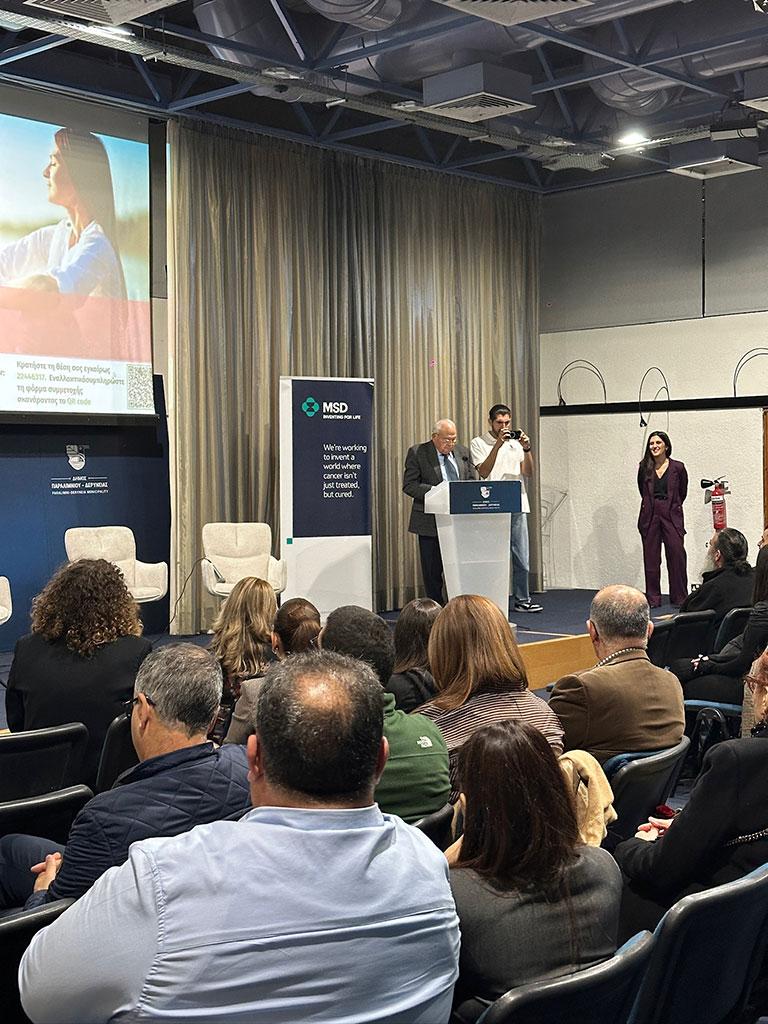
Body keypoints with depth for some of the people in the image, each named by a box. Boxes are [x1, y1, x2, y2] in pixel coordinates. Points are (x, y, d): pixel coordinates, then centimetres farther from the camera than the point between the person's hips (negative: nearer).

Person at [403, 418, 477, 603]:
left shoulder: (462, 452, 11)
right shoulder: (417, 453, -3)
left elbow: (473, 479, 14)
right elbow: (409, 485, -8)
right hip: (431, 522, -3)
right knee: (432, 572, 2)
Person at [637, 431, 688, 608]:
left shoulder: (677, 467, -1)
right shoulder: (644, 468, 4)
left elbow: (683, 492, 12)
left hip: (672, 515, -2)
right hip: (650, 516, 2)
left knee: (677, 555, -5)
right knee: (651, 557, 3)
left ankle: (679, 597, 6)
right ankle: (653, 598, 11)